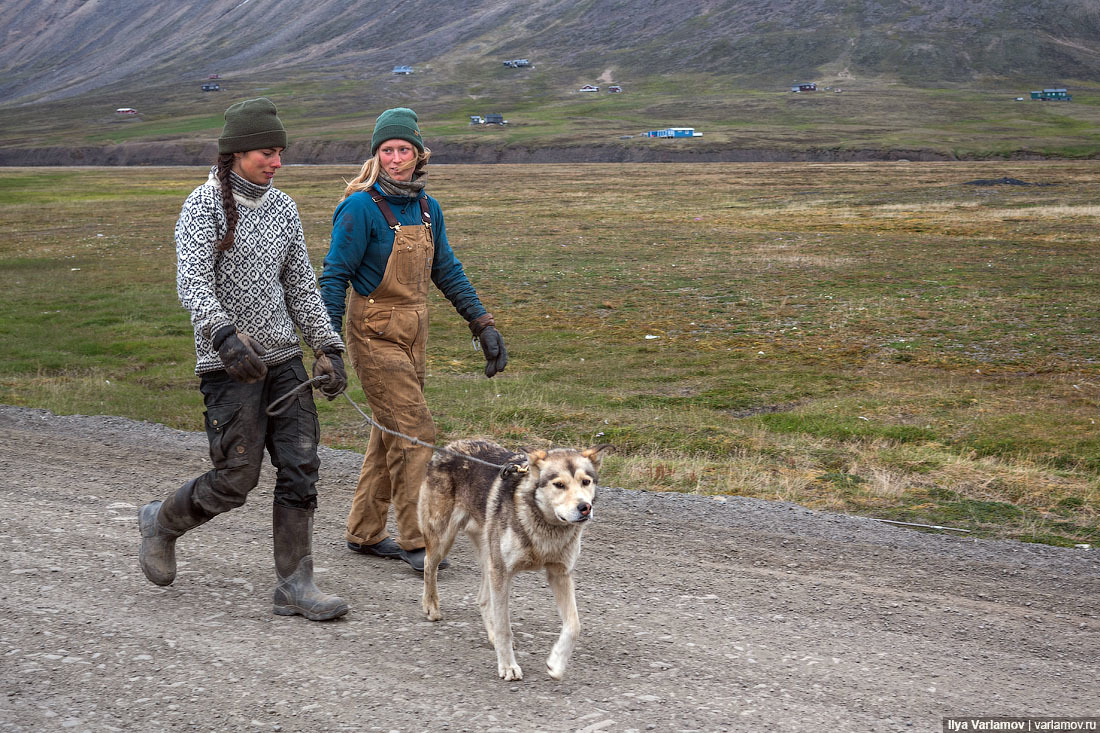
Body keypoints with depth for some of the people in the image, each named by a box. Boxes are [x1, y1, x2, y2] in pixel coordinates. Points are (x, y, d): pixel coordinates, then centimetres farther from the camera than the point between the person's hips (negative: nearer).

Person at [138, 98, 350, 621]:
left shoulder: (282, 207, 10)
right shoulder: (205, 205, -8)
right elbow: (193, 282, -19)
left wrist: (328, 348, 7)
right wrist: (224, 333, -36)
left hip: (283, 356, 6)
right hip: (230, 361, -5)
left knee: (300, 467, -2)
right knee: (236, 479, -3)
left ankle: (294, 585, 6)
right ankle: (161, 523, 26)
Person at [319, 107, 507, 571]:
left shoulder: (428, 208, 7)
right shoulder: (361, 207, -13)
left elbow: (446, 271, 15)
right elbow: (335, 275, -13)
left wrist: (483, 325, 11)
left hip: (412, 333, 7)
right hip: (375, 335, -7)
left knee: (392, 433, 12)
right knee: (414, 432, -11)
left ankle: (364, 533, 24)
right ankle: (414, 541, -3)